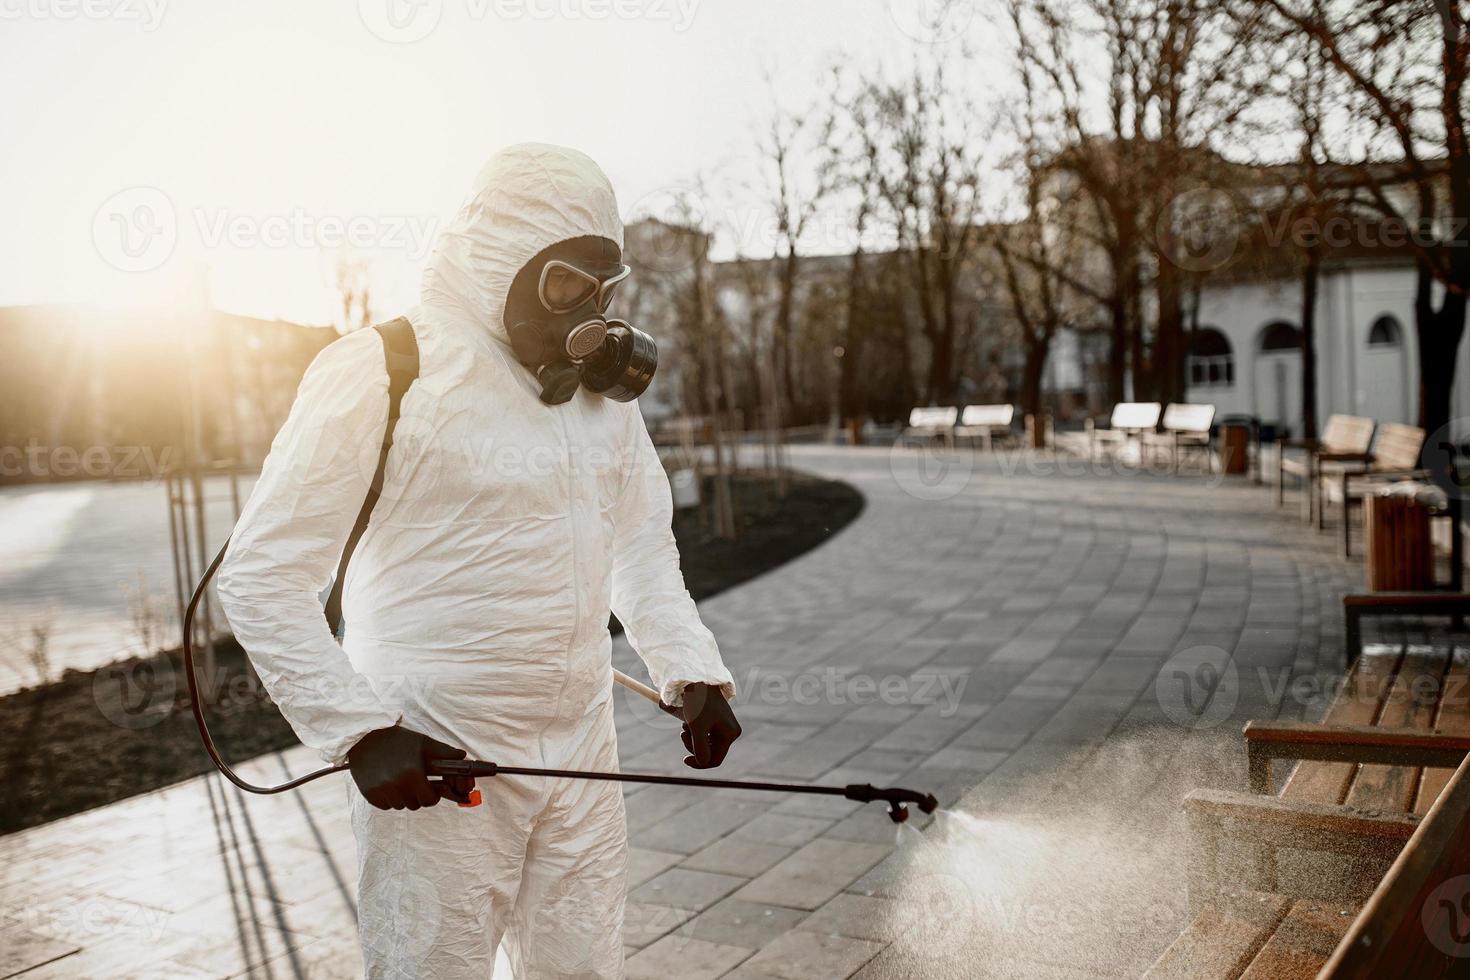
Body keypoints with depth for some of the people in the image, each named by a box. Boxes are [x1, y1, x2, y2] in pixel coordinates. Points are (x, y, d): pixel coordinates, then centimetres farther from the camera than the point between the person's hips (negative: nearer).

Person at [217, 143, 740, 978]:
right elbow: (261, 575, -11)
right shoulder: (384, 371, -12)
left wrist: (692, 669, 1)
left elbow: (641, 542, 15)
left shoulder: (602, 381, 7)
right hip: (435, 763, -6)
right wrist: (359, 729, -18)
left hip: (581, 748, 6)